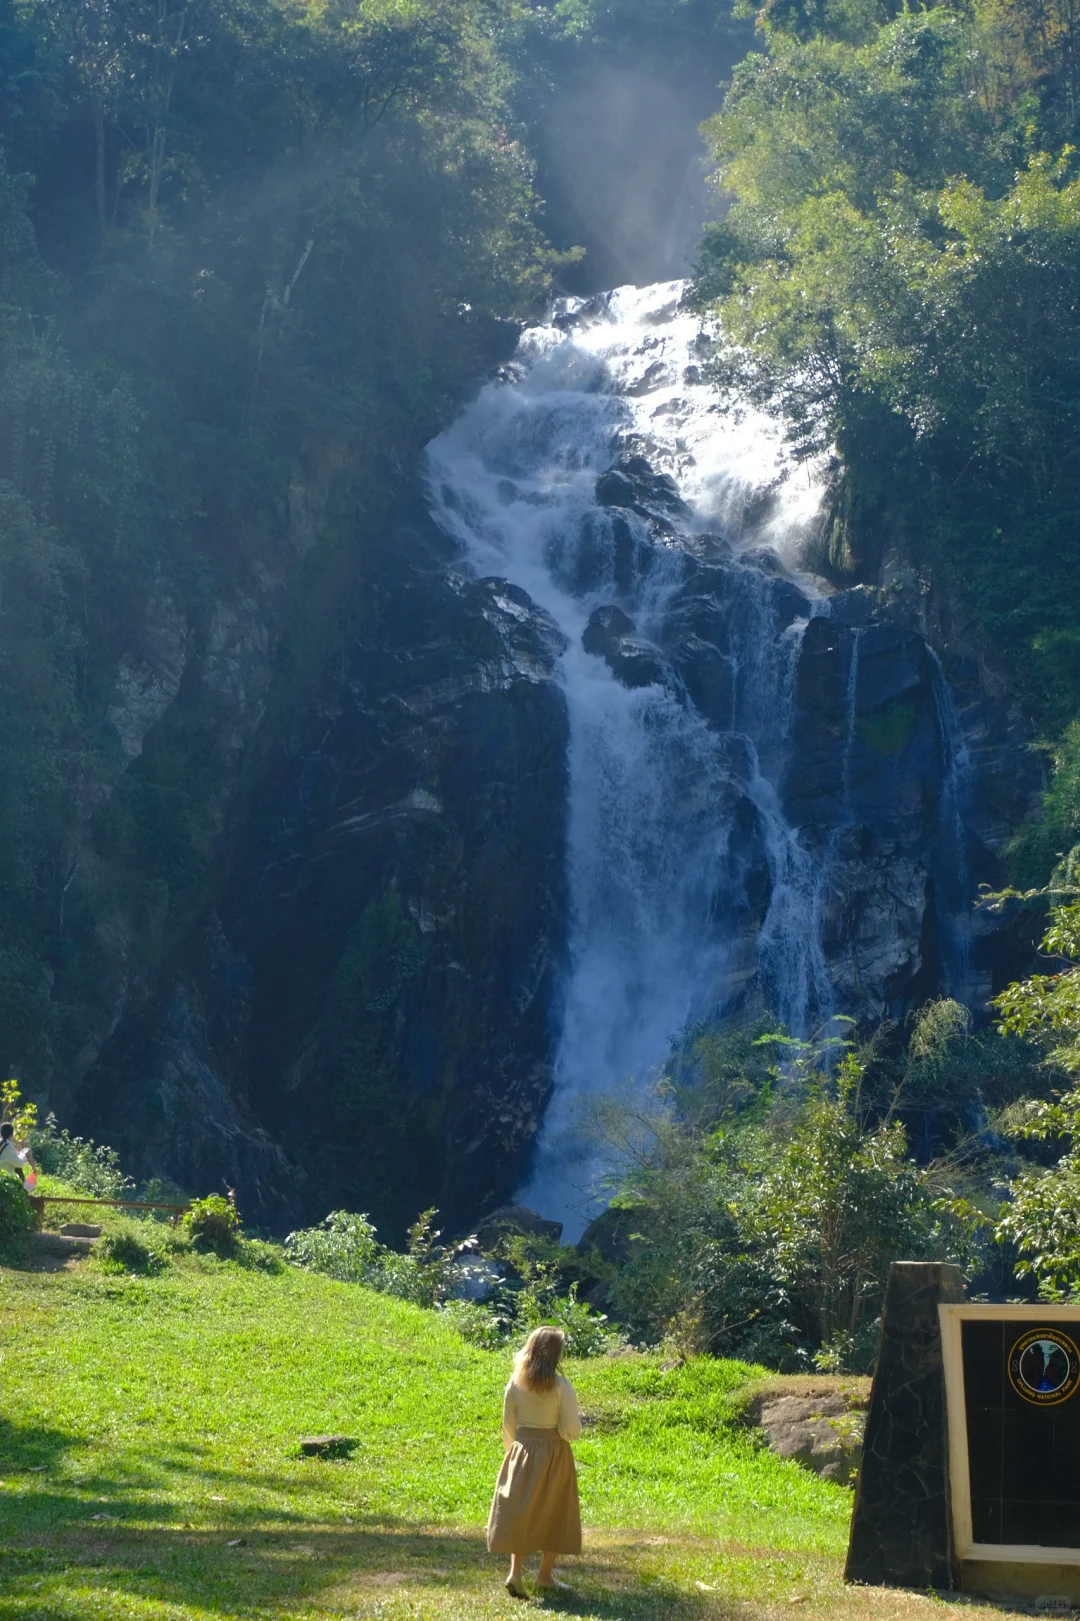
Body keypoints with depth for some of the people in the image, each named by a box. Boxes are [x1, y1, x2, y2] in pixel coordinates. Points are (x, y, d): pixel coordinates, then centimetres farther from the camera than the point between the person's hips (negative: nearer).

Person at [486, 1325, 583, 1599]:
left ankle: (516, 1573, -1)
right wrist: (577, 1421, 7)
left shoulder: (515, 1383, -3)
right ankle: (545, 1576, 18)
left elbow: (508, 1427, 4)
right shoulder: (561, 1386, -14)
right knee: (553, 1514, 11)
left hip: (522, 1451, 3)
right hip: (554, 1453, -3)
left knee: (520, 1512, 9)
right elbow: (571, 1431, -14)